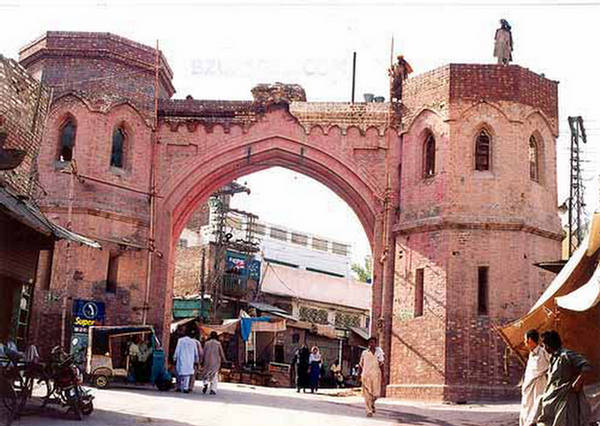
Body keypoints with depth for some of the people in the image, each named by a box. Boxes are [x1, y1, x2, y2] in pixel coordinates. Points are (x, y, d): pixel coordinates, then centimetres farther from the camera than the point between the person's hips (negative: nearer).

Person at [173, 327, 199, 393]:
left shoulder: (180, 340, -2)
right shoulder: (193, 342, 5)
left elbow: (177, 350, -3)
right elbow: (196, 353, 11)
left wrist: (175, 358, 5)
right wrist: (196, 361, 20)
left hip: (181, 360, -1)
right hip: (190, 361, 1)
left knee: (180, 374, 9)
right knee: (187, 374, 1)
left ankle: (179, 387, 11)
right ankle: (185, 388, -8)